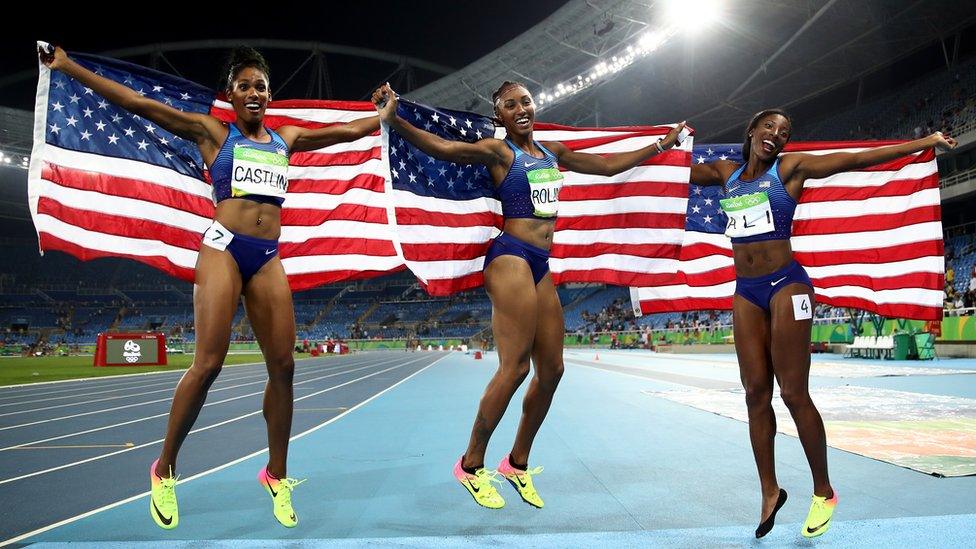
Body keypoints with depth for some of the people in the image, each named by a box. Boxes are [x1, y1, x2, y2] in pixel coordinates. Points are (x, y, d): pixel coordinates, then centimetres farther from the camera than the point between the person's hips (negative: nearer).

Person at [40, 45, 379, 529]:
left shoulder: (286, 138, 19)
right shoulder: (211, 131, 9)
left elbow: (349, 130, 30)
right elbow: (138, 104, 5)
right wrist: (67, 65, 3)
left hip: (268, 258, 4)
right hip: (224, 248, -4)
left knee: (283, 367, -2)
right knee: (208, 364, -12)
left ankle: (276, 474, 13)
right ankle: (164, 470, 8)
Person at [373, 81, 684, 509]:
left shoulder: (551, 151, 19)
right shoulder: (499, 151, -2)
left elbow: (608, 165, 28)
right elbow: (445, 148, -18)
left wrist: (661, 145, 35)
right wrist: (394, 120, -32)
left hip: (541, 266, 8)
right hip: (511, 259, -8)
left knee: (551, 369, 5)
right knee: (515, 366, -14)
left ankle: (518, 463, 20)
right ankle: (471, 465, 2)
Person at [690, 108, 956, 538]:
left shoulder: (790, 167, 3)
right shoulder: (727, 173, 15)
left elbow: (856, 159, 1)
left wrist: (925, 142, 1)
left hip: (785, 285, -4)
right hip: (745, 292, 4)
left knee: (793, 394, -5)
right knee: (756, 394, 3)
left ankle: (823, 493, 12)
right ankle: (769, 490, 15)